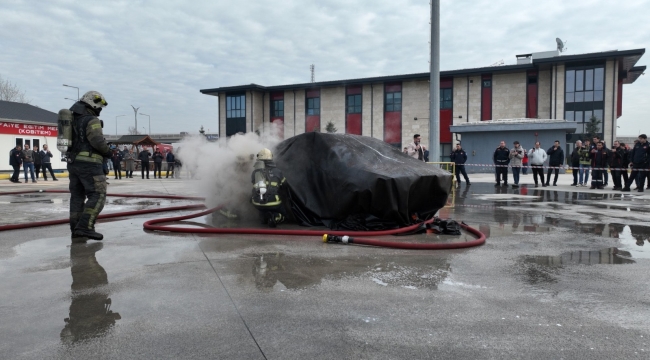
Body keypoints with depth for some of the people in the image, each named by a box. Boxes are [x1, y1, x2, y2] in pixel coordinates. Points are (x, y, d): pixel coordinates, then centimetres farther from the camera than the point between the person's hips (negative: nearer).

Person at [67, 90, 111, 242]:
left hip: (73, 163, 9)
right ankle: (85, 227, -18)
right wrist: (108, 151, -3)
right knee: (97, 195, -7)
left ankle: (76, 232, 12)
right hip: (89, 163, -9)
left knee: (77, 196, 10)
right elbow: (98, 141, -21)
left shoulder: (73, 120, 18)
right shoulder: (92, 120, -10)